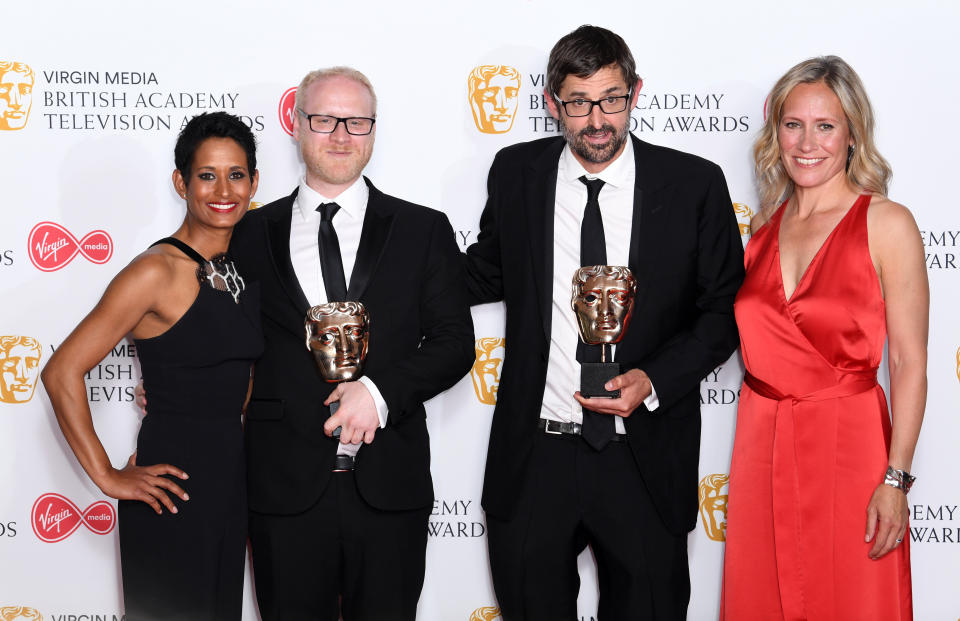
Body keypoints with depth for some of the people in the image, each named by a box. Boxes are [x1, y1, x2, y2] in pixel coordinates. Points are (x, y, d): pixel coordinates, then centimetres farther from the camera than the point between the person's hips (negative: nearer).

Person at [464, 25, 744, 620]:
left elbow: (724, 309, 1)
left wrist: (654, 380, -13)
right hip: (534, 459, 2)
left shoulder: (695, 185, -5)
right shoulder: (515, 174, 1)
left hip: (646, 462, -1)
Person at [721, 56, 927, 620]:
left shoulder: (888, 224, -7)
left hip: (848, 441, -5)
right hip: (762, 443, 5)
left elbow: (909, 362, -10)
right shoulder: (767, 224, 9)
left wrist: (896, 478, -15)